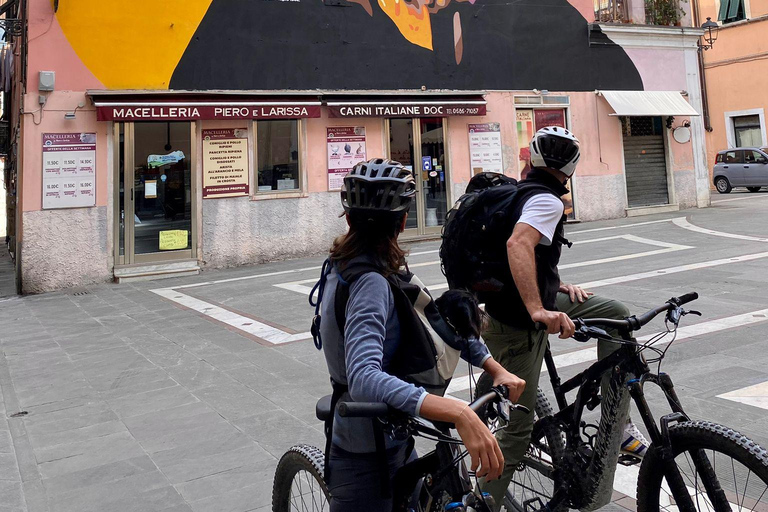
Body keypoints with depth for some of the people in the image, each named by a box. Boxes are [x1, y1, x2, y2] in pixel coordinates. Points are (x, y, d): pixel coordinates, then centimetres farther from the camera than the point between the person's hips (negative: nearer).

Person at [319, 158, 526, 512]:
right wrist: (460, 414, -51)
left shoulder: (346, 267, 1)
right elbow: (365, 380, -42)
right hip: (367, 460, -9)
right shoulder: (369, 283, -27)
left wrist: (495, 367, -3)